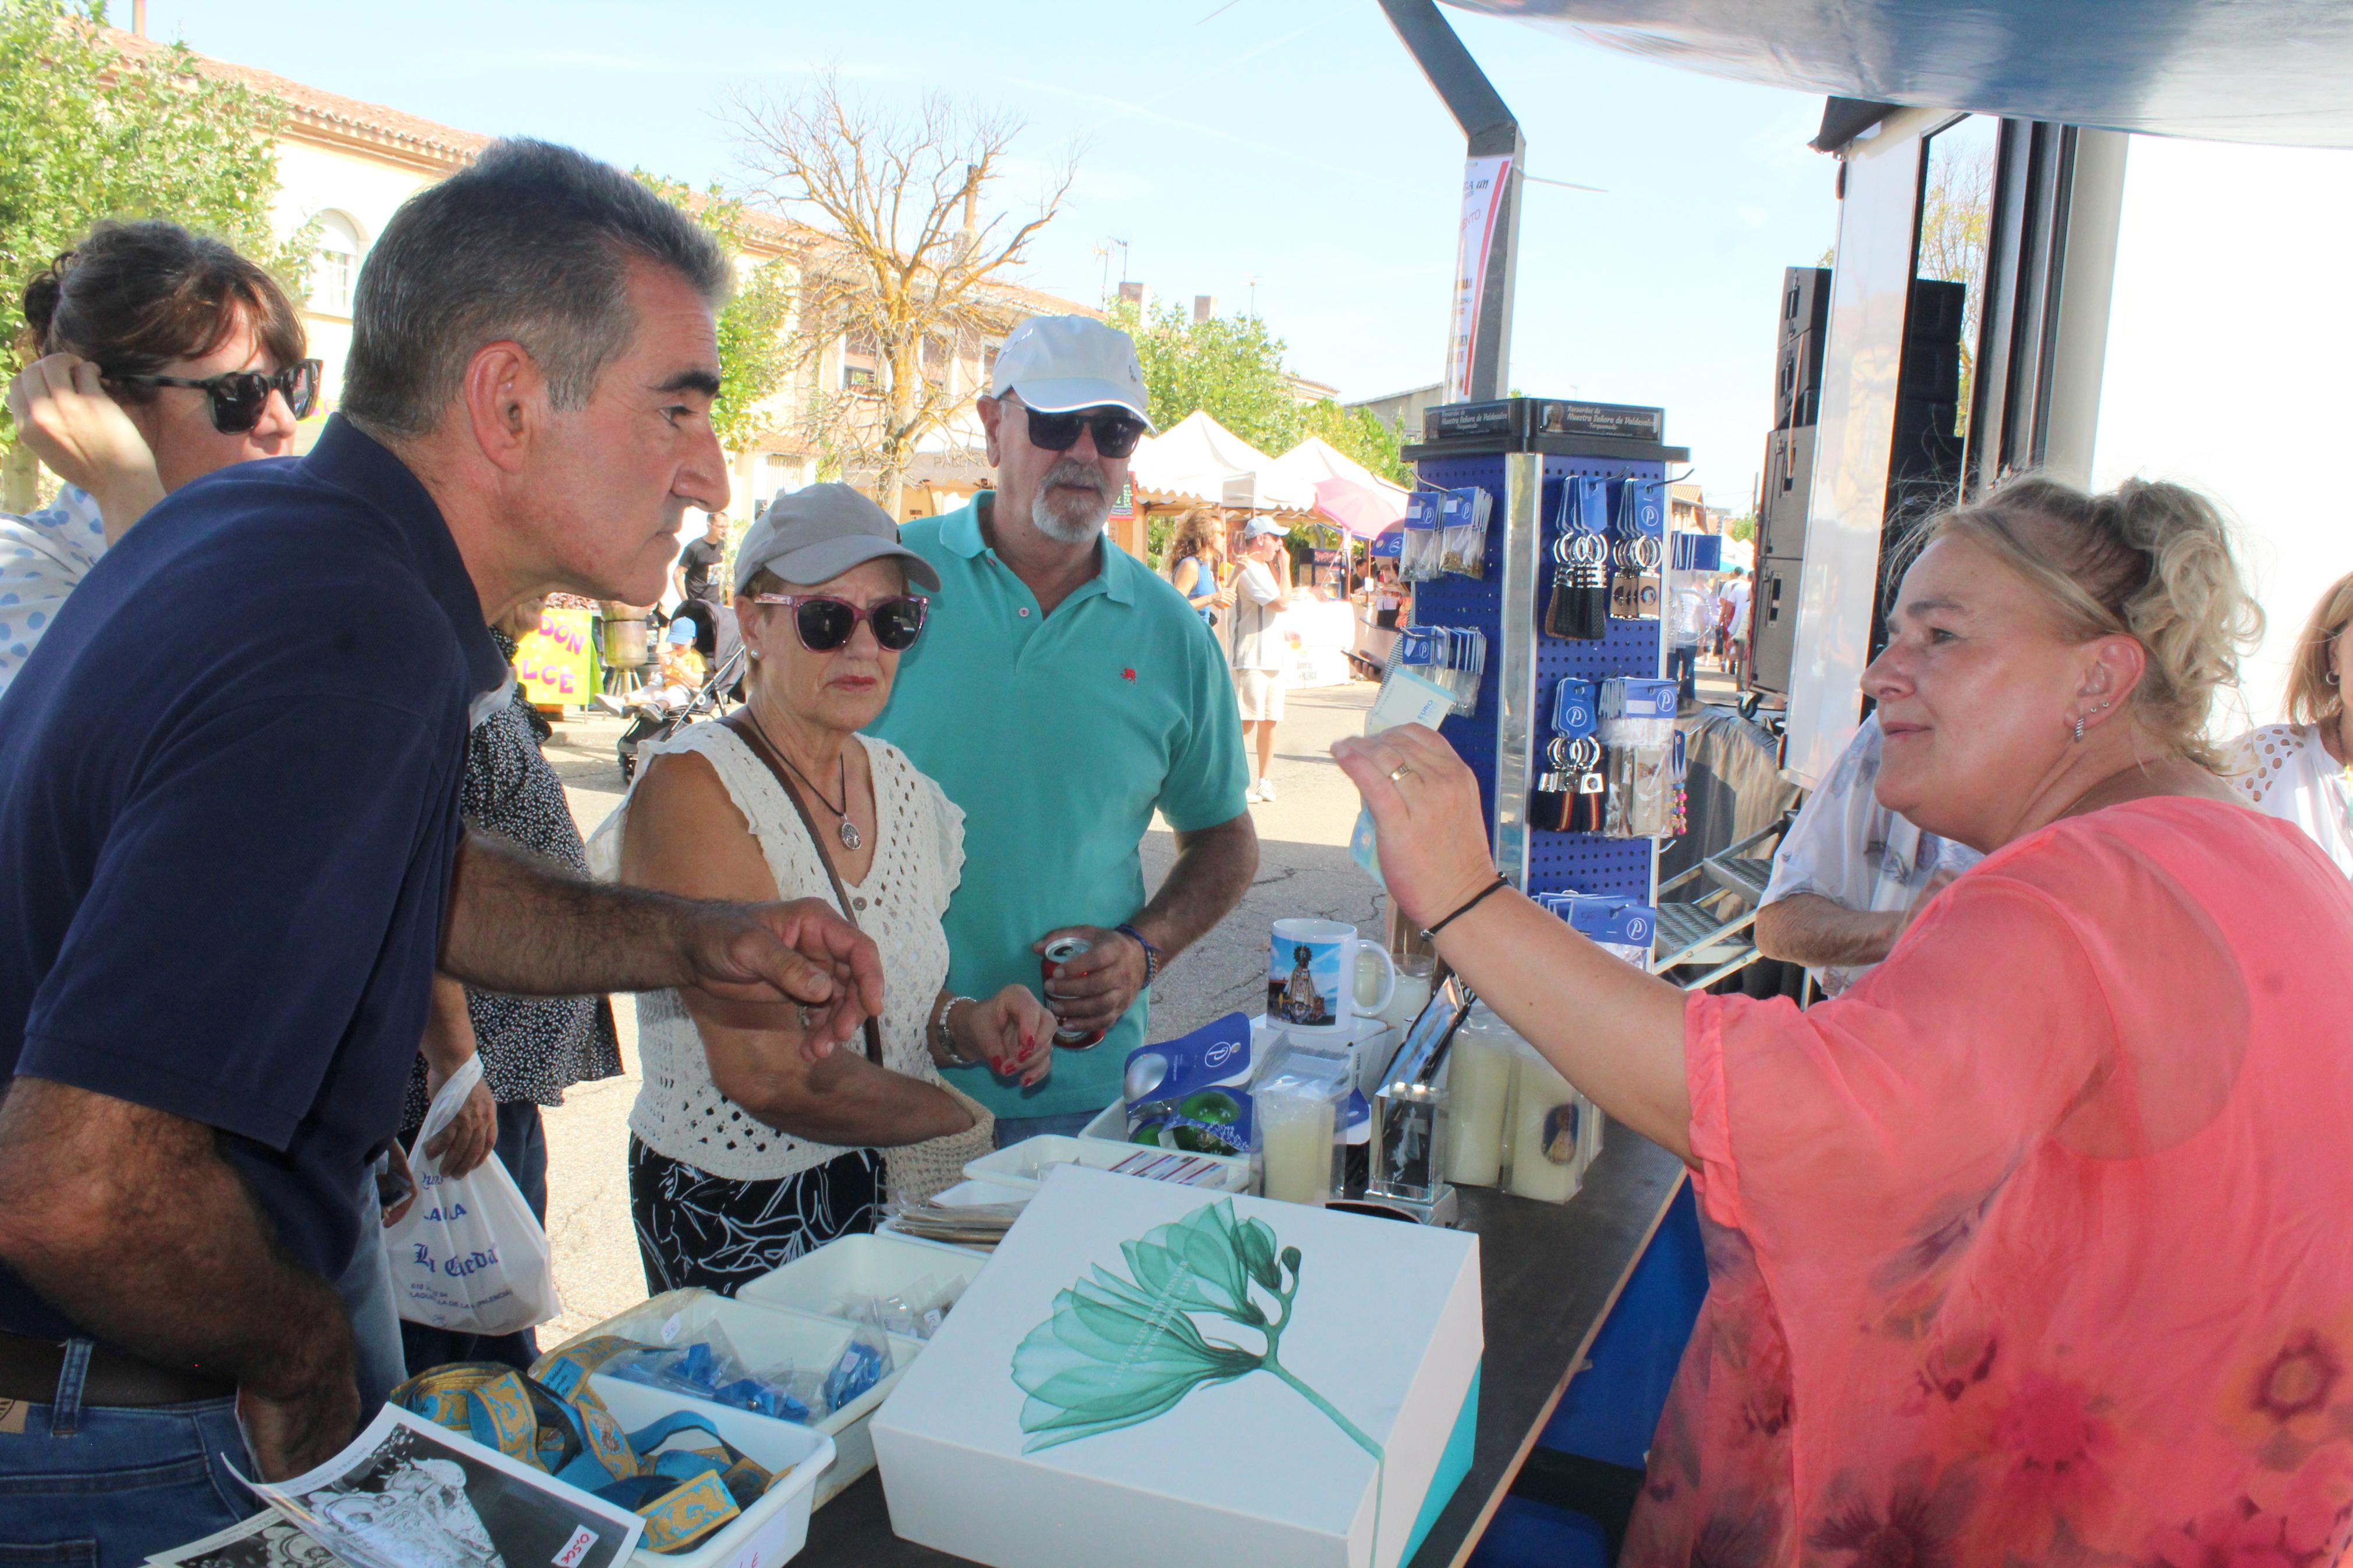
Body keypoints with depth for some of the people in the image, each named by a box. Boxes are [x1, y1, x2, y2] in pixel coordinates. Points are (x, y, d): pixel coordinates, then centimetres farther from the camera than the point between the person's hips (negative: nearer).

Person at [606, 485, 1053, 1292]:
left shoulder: (901, 785, 5)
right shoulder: (692, 786, -17)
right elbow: (768, 1073, -24)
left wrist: (964, 1024, -7)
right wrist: (970, 1121, -16)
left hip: (896, 1194, 6)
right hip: (740, 1218, -5)